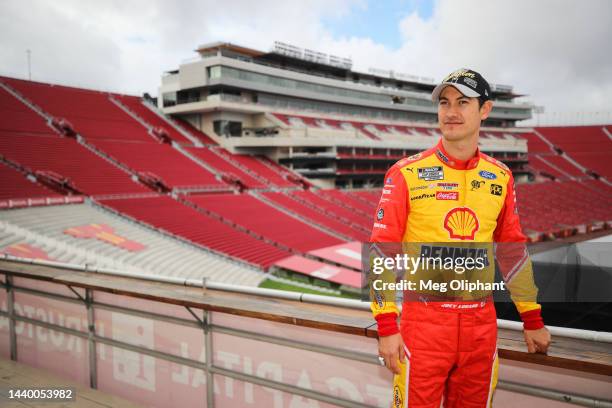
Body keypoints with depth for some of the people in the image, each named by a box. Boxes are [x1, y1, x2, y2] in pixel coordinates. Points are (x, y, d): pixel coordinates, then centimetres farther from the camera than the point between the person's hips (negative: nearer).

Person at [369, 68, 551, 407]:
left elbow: (513, 249, 14)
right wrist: (386, 327, -12)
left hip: (481, 325, 4)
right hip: (423, 322, -3)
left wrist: (532, 320, 15)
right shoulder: (406, 173, -7)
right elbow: (382, 251, -8)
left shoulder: (500, 176, 5)